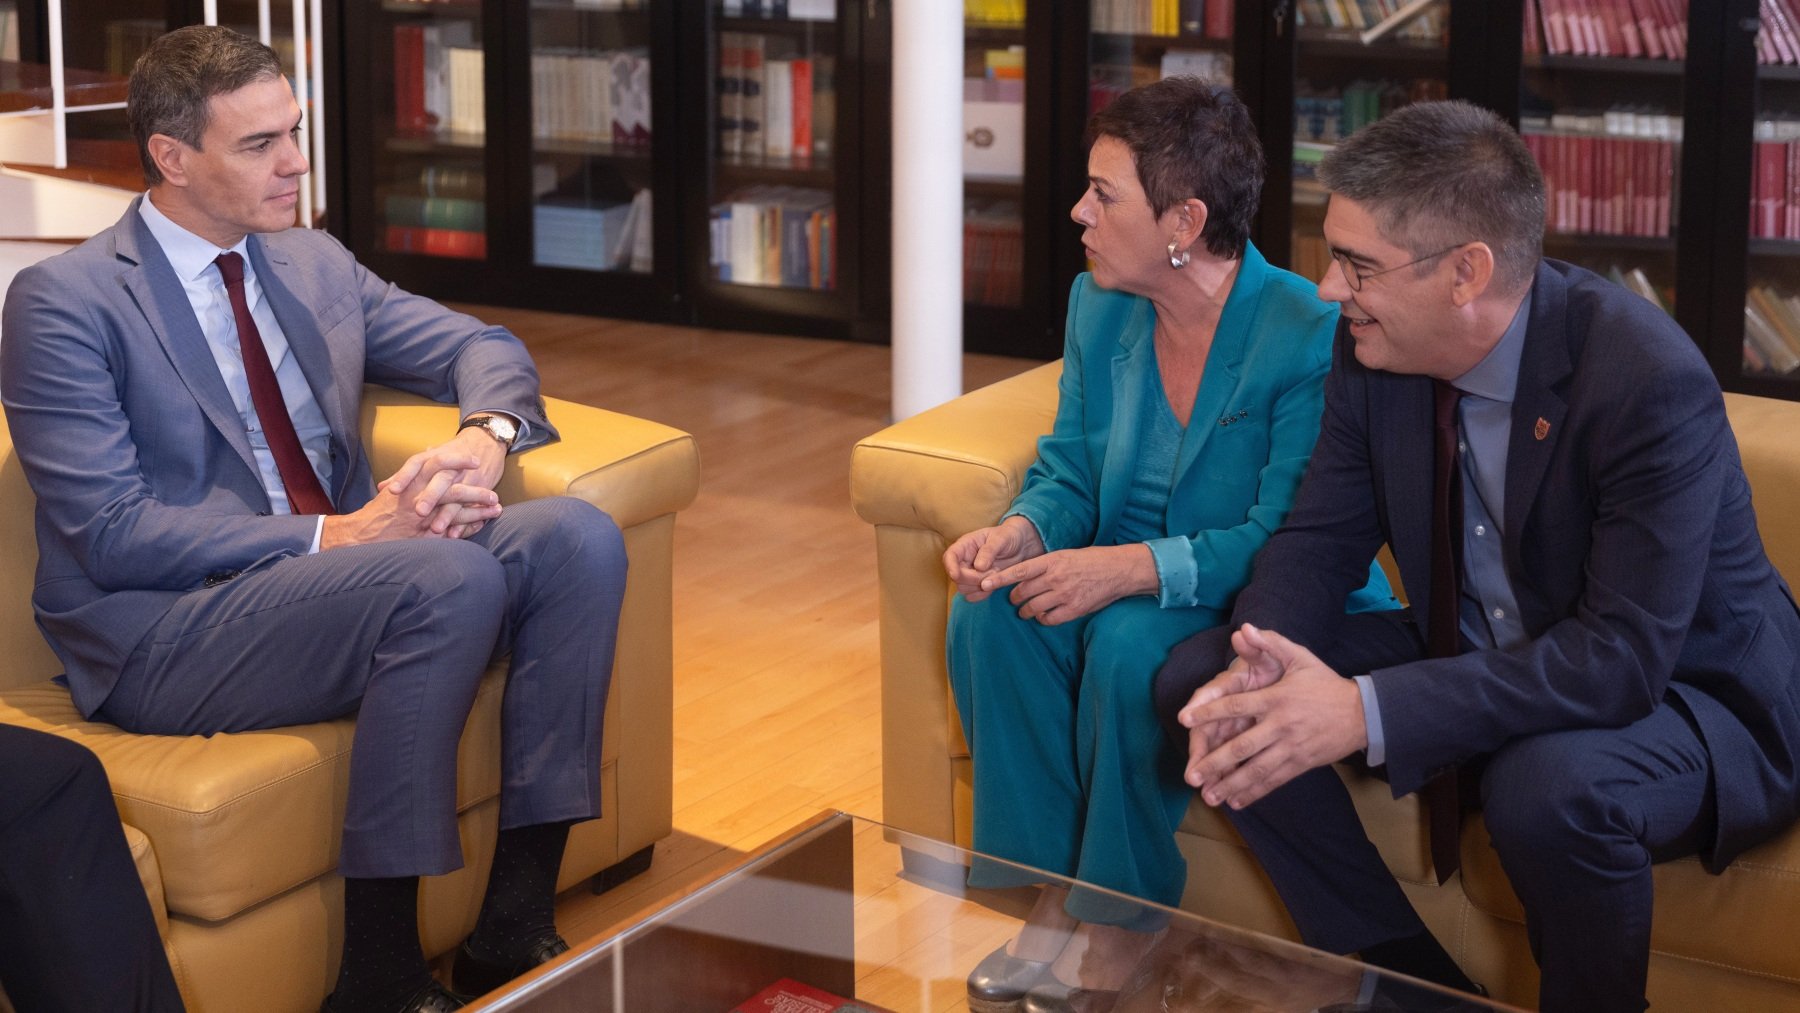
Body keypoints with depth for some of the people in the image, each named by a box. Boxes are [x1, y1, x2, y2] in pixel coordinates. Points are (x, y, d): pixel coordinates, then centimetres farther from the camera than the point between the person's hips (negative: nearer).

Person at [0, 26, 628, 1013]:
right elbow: (112, 533, -15)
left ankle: (515, 922, -16)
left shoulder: (314, 263, 16)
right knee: (451, 577, -32)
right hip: (162, 633, -7)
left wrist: (483, 437, -6)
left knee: (577, 537, -17)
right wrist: (332, 535, -22)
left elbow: (483, 347, 20)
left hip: (339, 573, 7)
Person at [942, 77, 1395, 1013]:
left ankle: (1121, 921, -14)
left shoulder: (1308, 338, -21)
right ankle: (1052, 896, -11)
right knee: (990, 611, -22)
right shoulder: (1098, 306, 1)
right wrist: (1022, 533, -18)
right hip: (1122, 586, 7)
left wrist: (1132, 567, -35)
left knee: (1132, 643, -35)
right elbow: (1069, 471, 7)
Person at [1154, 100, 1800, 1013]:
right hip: (1478, 657, 7)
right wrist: (1262, 661, -24)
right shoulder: (1374, 349, -8)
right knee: (1200, 681, -5)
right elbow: (1320, 540, 0)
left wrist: (1366, 712, -39)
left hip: (1679, 690, -7)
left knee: (1548, 786, -40)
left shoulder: (1649, 380, -29)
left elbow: (1624, 658, -33)